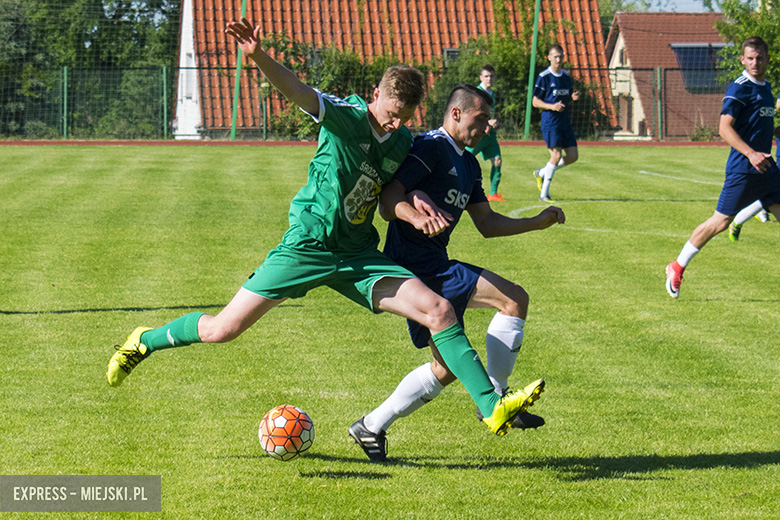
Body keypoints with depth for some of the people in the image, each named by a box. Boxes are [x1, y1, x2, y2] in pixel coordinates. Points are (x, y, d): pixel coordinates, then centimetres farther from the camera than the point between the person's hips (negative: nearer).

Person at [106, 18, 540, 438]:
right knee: (222, 330, -2)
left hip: (359, 256, 5)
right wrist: (257, 56, -48)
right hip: (308, 244, -5)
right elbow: (297, 90, -30)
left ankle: (492, 407, -13)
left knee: (440, 311, -13)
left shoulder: (404, 143, 4)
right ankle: (145, 342, 26)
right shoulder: (345, 116, -13)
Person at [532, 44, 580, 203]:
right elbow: (535, 101, -5)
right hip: (550, 121, -7)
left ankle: (541, 173, 21)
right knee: (556, 155, -14)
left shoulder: (566, 75, 12)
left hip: (565, 121, 7)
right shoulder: (544, 77, -6)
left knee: (573, 156, 2)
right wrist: (552, 106, -20)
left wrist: (573, 97, -1)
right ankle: (544, 194, -5)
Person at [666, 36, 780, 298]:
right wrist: (751, 153, -28)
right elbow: (725, 128, -19)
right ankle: (677, 267, 11)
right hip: (742, 169, -7)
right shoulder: (739, 88, -11)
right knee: (721, 221, -4)